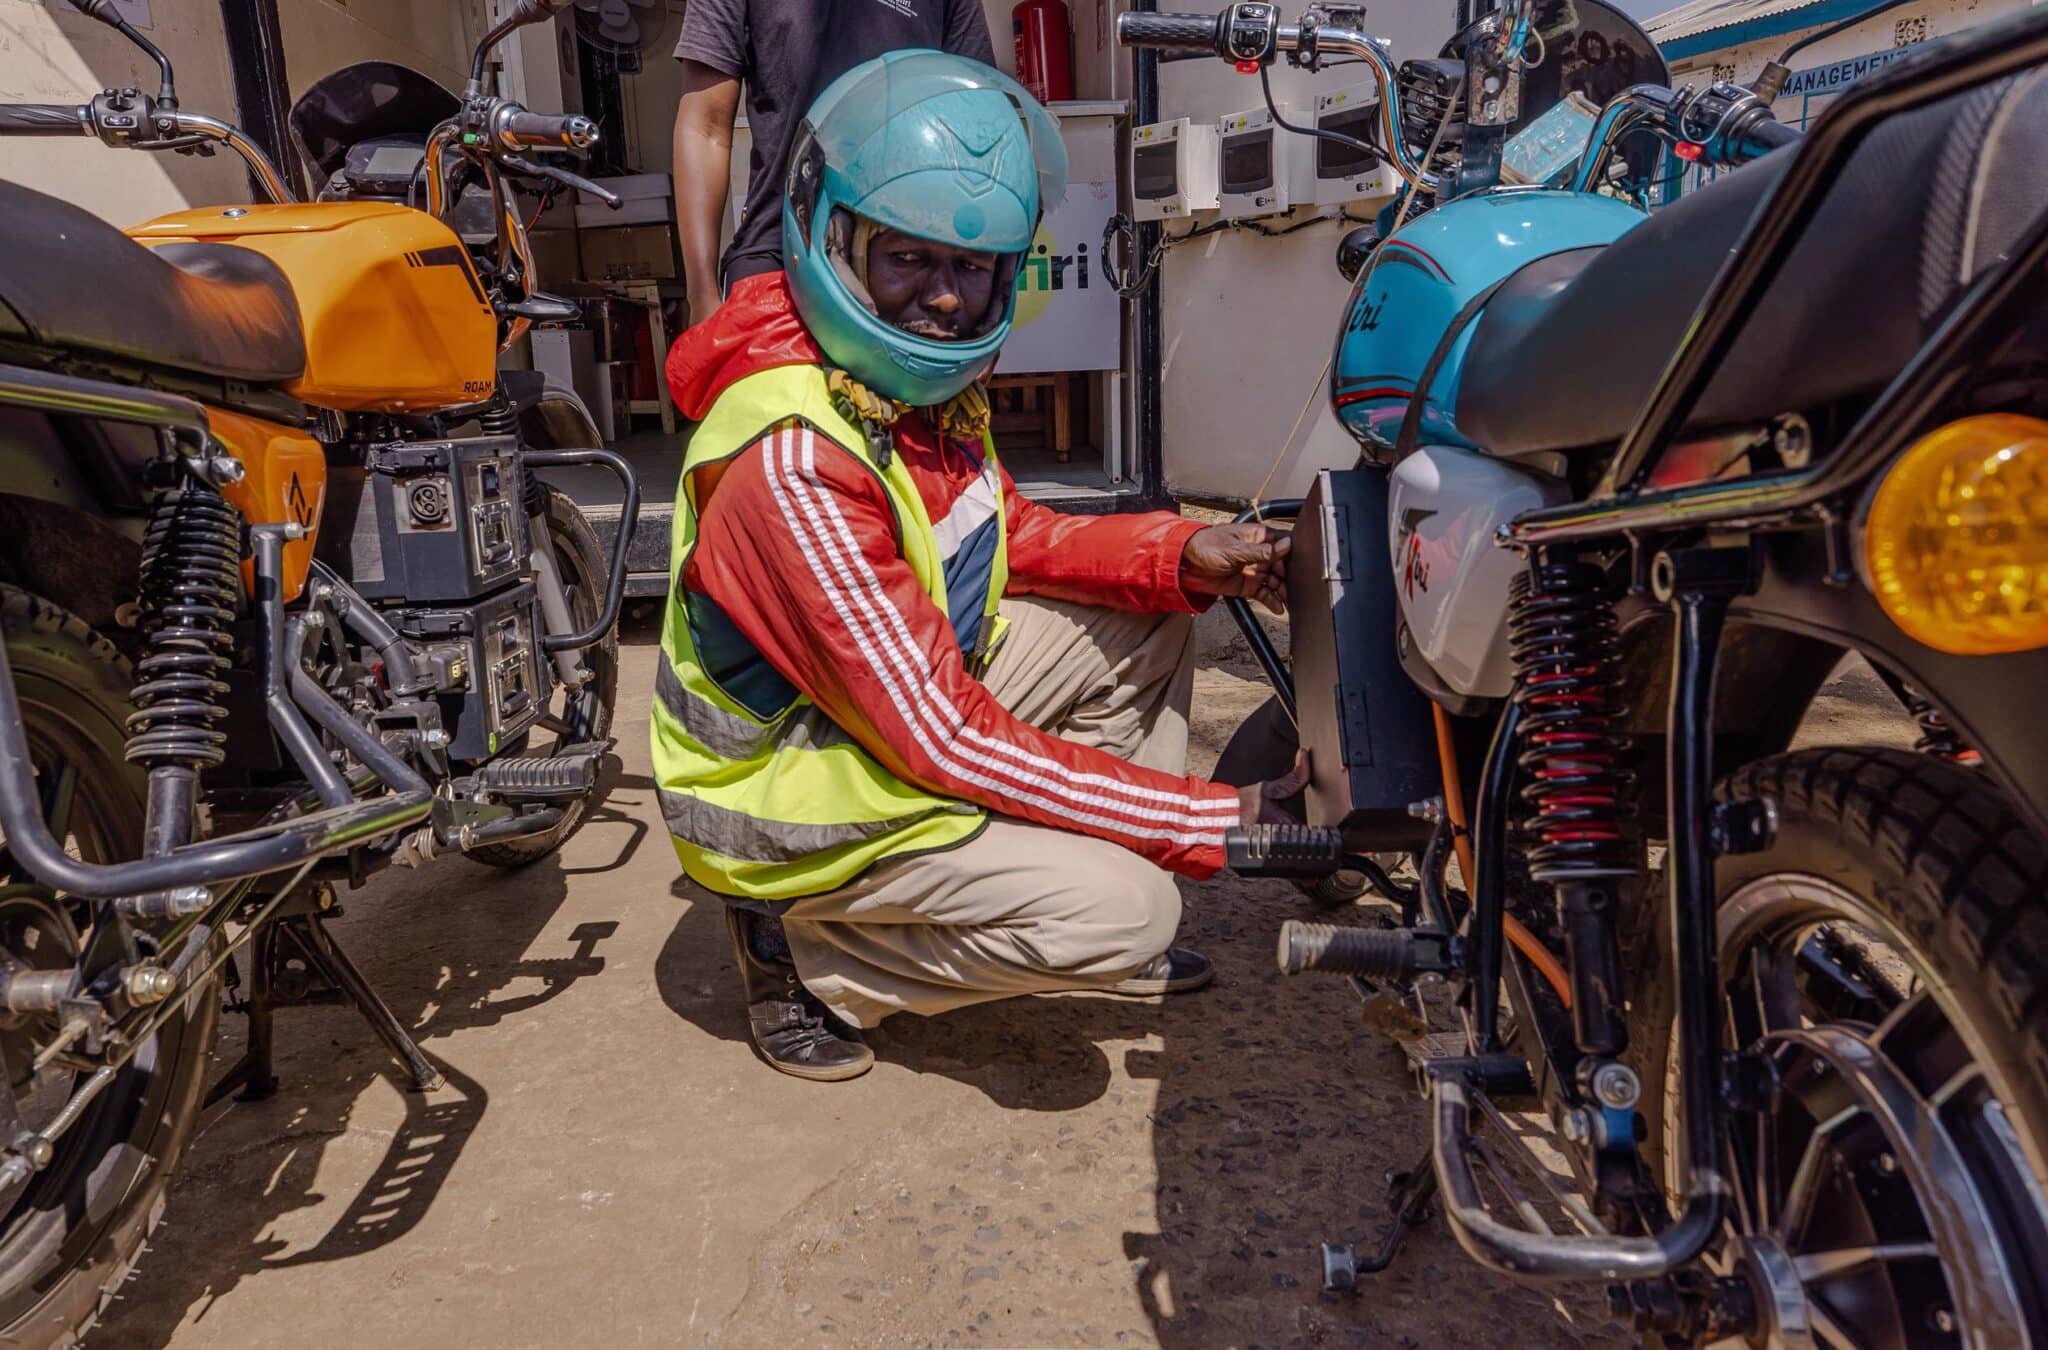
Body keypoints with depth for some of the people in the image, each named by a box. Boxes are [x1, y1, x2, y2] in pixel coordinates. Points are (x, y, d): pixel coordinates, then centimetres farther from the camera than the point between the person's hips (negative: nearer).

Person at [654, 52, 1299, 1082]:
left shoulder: (921, 377, -5)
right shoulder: (794, 467, -32)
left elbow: (1003, 536, 7)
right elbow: (948, 744, -31)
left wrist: (1185, 555, -11)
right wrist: (1209, 821, -27)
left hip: (905, 687, 9)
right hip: (791, 794, -8)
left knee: (1148, 617, 4)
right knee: (1126, 909, -20)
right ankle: (802, 949, -2)